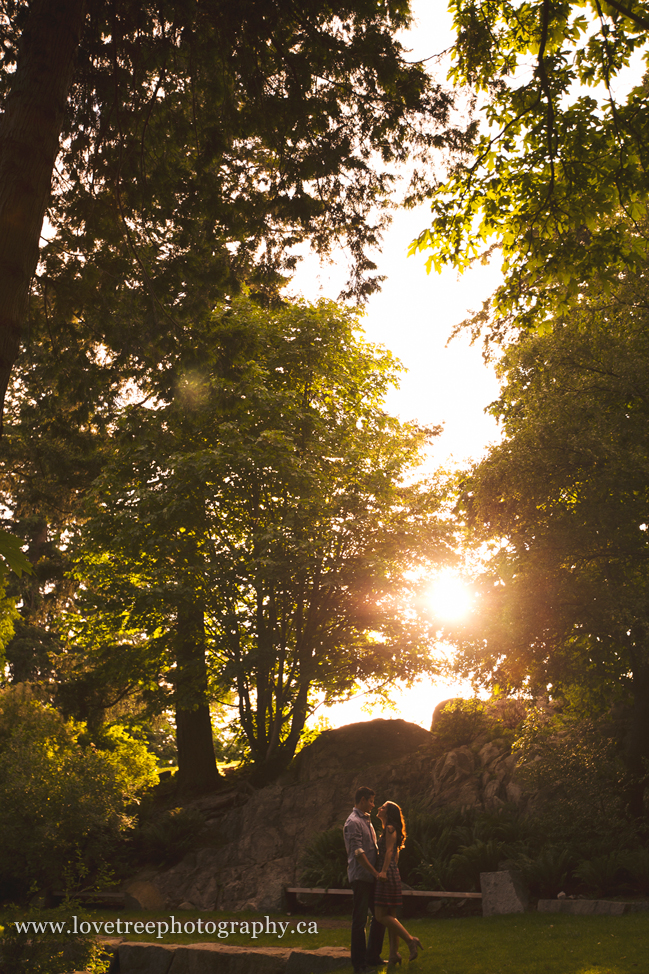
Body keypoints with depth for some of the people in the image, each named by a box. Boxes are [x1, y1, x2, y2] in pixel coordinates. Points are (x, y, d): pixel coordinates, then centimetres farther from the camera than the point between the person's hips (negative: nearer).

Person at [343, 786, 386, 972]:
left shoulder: (367, 821, 17)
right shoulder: (353, 822, -14)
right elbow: (358, 852, -19)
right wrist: (375, 872, -19)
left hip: (371, 877, 10)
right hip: (360, 877, -10)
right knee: (359, 920, -2)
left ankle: (373, 957, 23)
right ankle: (359, 962, 5)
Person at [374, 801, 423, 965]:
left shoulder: (390, 828, -9)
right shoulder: (390, 830, 18)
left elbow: (389, 851, -19)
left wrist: (383, 871, -28)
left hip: (387, 874, -10)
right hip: (392, 874, 10)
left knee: (381, 915, -9)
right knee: (390, 916, 9)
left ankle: (411, 940, -9)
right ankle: (394, 955, 11)